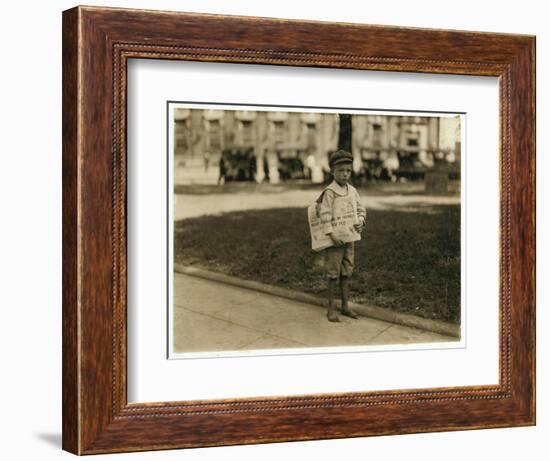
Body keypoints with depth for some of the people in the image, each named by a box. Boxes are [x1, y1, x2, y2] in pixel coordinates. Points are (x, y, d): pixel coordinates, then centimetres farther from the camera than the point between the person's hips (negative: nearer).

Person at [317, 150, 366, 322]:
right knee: (333, 274, 0)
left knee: (346, 272, 12)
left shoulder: (352, 191, 7)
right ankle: (331, 308, 8)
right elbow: (325, 214, -19)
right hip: (334, 238, -6)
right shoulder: (329, 192, -14)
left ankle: (345, 305, 22)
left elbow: (361, 209, 11)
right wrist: (331, 235, -24)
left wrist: (360, 221, -10)